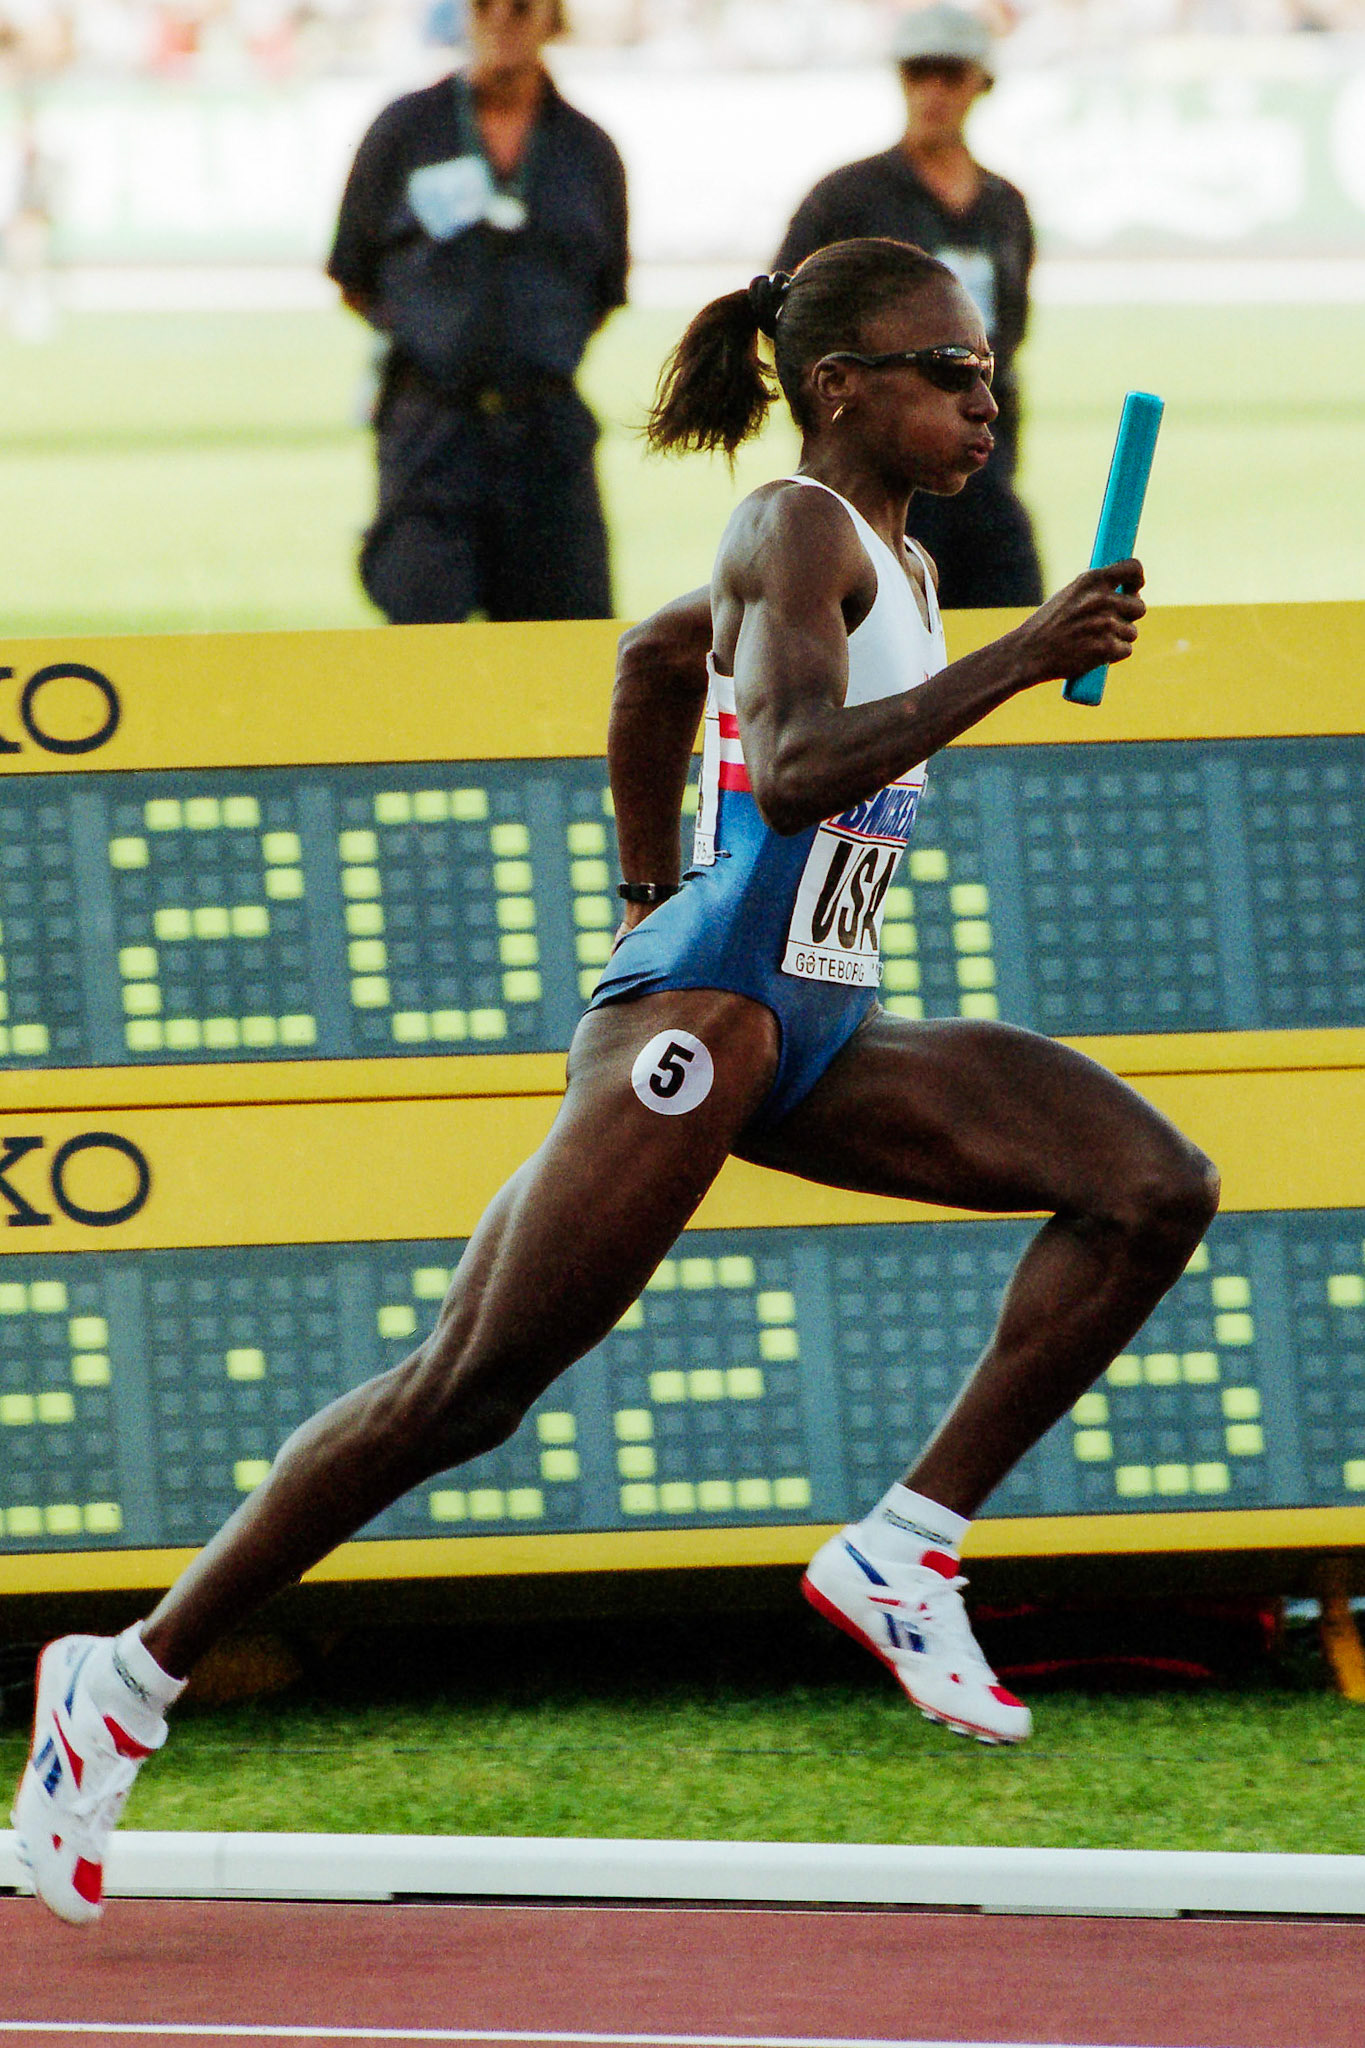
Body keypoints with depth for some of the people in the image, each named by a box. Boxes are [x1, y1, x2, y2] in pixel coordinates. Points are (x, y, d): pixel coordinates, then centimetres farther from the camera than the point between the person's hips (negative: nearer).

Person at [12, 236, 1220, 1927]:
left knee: (1151, 1187, -5)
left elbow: (656, 660, 33)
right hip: (700, 1016, -9)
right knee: (464, 1392, -10)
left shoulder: (890, 560, 17)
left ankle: (905, 1548, -5)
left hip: (816, 1030, 9)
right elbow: (794, 766, -27)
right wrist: (1013, 663, -30)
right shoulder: (796, 533, -10)